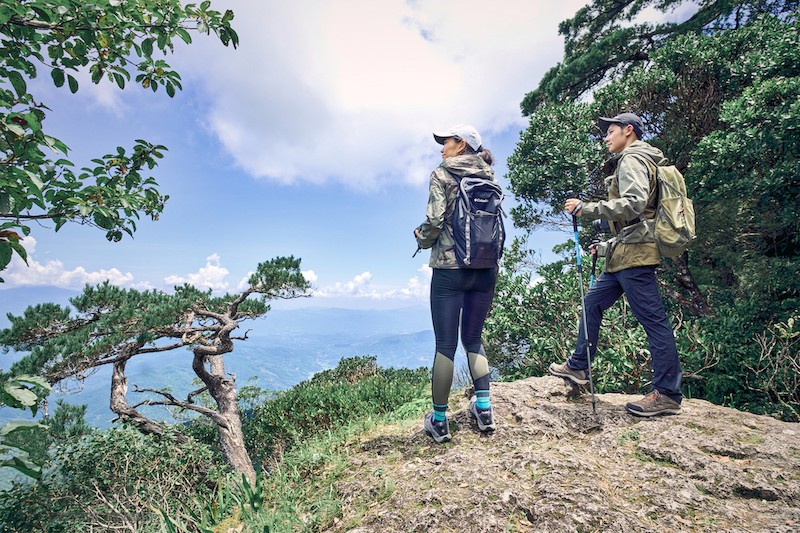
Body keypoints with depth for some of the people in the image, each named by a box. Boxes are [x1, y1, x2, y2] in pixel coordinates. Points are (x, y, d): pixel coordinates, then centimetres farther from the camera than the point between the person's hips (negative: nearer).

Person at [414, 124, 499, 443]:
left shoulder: (442, 174, -2)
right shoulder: (490, 178, 13)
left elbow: (435, 220, -13)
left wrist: (422, 239, 7)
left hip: (450, 267, -5)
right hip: (486, 269, 5)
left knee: (445, 344, 2)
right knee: (473, 338, 18)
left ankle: (439, 420, 11)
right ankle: (484, 408, 16)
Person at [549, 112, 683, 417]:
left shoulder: (632, 160, -4)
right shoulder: (632, 163, 26)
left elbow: (634, 203, -23)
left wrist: (585, 209, -19)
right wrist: (605, 248, 26)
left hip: (635, 254, -11)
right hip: (627, 255, 11)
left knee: (652, 319, -8)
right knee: (593, 303, 14)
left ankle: (667, 395, -1)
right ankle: (578, 367, 22)